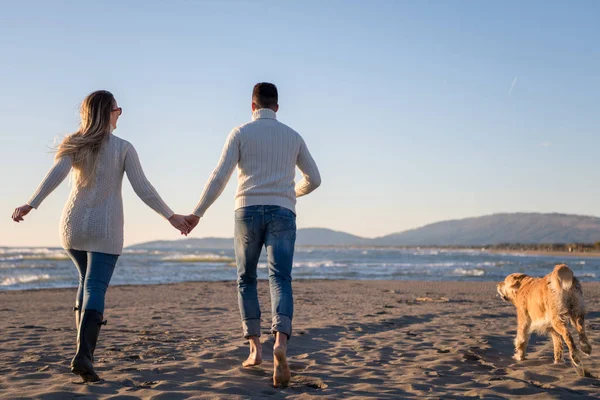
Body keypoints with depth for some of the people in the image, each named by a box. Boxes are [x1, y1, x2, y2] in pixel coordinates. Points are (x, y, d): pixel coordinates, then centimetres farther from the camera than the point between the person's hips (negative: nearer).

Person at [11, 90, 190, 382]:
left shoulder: (74, 145, 4)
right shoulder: (123, 148, -2)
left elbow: (56, 174, -13)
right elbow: (142, 188, -7)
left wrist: (30, 205, -20)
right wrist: (171, 216, -2)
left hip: (73, 226, 4)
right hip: (105, 229, -3)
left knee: (88, 280, 23)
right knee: (95, 288, -7)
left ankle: (85, 348, 21)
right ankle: (83, 354, -24)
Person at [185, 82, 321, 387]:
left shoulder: (240, 133, 5)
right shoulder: (293, 136, 14)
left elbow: (220, 177, -5)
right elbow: (314, 179, 19)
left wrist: (197, 213, 0)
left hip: (248, 211, -1)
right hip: (282, 214, 1)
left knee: (246, 280, 14)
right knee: (280, 281, -8)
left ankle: (255, 348, 7)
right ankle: (280, 342, -34)